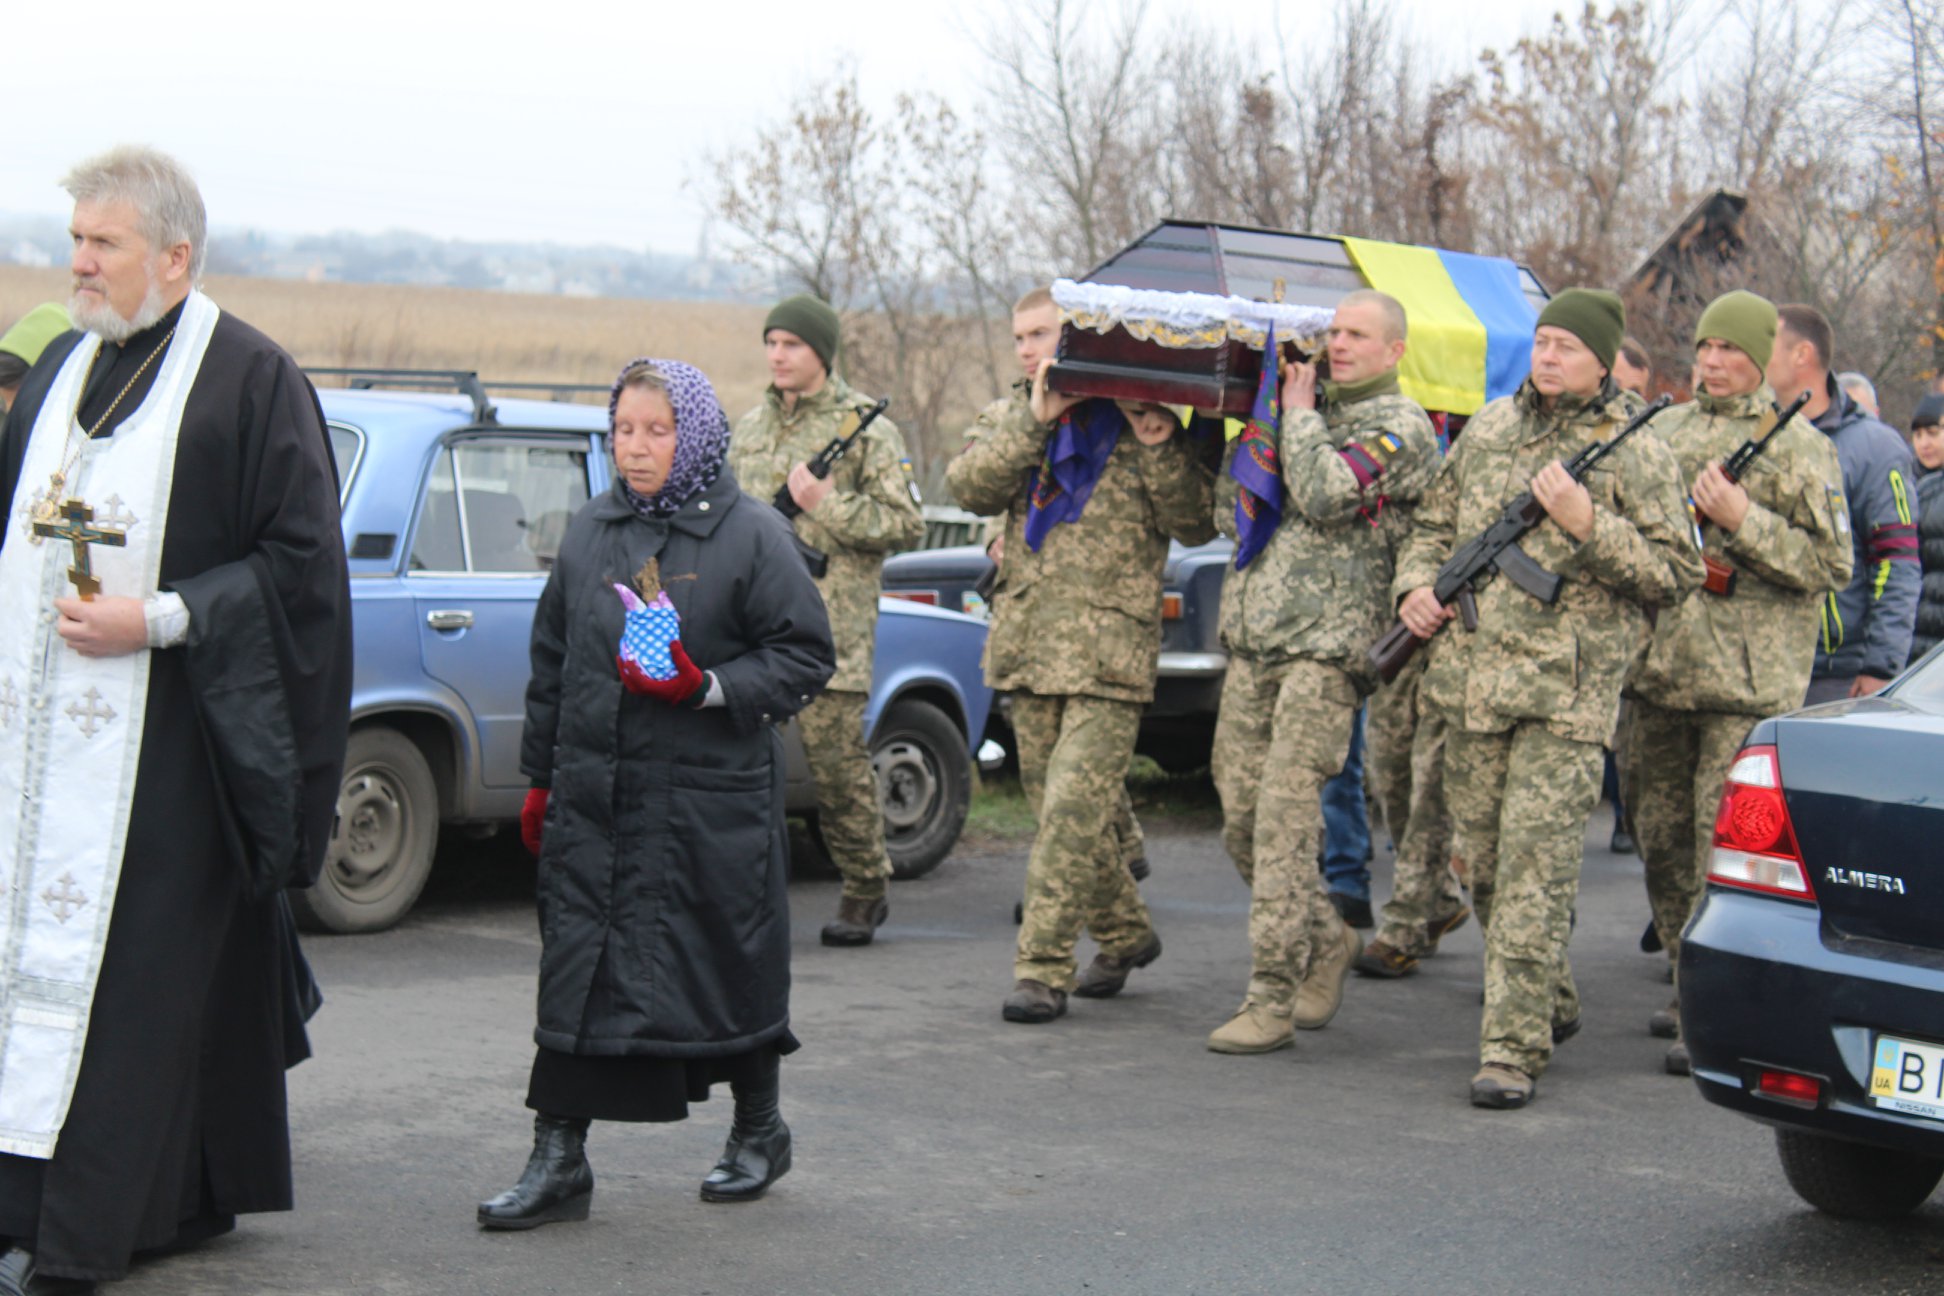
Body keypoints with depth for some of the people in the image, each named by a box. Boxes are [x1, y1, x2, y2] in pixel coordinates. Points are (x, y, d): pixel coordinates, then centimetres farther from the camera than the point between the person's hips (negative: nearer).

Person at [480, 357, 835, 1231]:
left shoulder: (752, 535, -4)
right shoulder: (589, 532, 10)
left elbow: (806, 657, -4)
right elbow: (552, 660, 17)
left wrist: (709, 690, -18)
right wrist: (540, 776, 15)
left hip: (712, 800, -4)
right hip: (594, 794, 4)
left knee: (730, 963, 8)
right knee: (576, 966, 0)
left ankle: (758, 1129, 28)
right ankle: (558, 1160, 5)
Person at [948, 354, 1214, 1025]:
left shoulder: (1154, 424, 3)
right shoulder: (1019, 418, 13)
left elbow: (1197, 524, -2)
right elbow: (968, 486, -3)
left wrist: (1159, 448, -14)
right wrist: (1033, 421, -12)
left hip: (1110, 653, -5)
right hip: (1028, 643, 5)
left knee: (1075, 807, -12)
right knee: (1055, 807, 12)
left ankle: (1044, 968, -8)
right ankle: (1125, 933, 31)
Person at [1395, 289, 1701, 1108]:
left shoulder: (1633, 452, -2)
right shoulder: (1489, 428, 13)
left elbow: (1678, 573, -5)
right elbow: (1434, 523, 24)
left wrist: (1588, 525, -16)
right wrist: (1416, 585, 4)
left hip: (1568, 692, -6)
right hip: (1472, 678, 6)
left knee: (1535, 869, -10)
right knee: (1484, 861, 13)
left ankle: (1515, 1047, -7)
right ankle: (1549, 1001, 34)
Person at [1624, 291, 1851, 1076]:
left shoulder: (1800, 448, -2)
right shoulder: (1665, 431, 15)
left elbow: (1831, 566, -7)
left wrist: (1741, 520, -16)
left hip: (1748, 684, -6)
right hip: (1658, 671, 6)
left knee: (1727, 849, -8)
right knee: (1662, 840, 12)